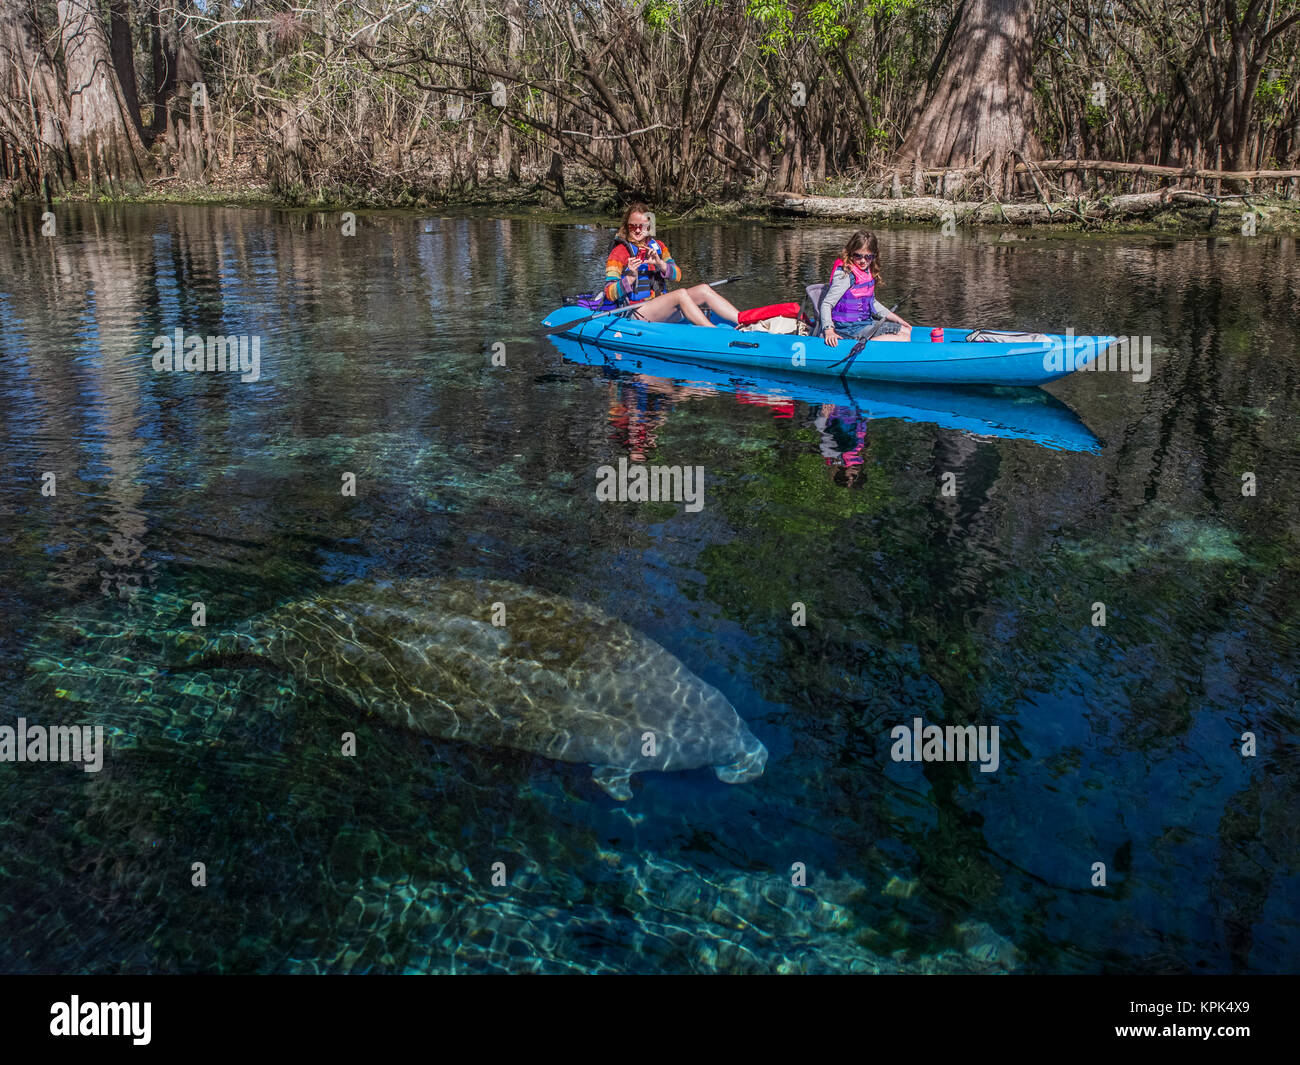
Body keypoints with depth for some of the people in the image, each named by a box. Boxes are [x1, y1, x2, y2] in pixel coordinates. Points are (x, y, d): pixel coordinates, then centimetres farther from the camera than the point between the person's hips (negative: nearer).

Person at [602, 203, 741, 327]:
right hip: (635, 314, -6)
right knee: (681, 294, -27)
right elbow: (610, 294, -12)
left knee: (703, 290, -9)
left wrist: (660, 264, -16)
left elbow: (677, 275, 2)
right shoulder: (619, 253, -4)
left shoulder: (658, 246, 14)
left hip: (660, 309, 6)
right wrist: (630, 278, -29)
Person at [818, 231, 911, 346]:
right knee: (903, 339, -14)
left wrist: (898, 320, 21)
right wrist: (828, 331, -36)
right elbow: (826, 304, -21)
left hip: (865, 322, 9)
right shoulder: (846, 275, -18)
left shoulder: (868, 273, 9)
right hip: (849, 327, -9)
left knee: (906, 331, 12)